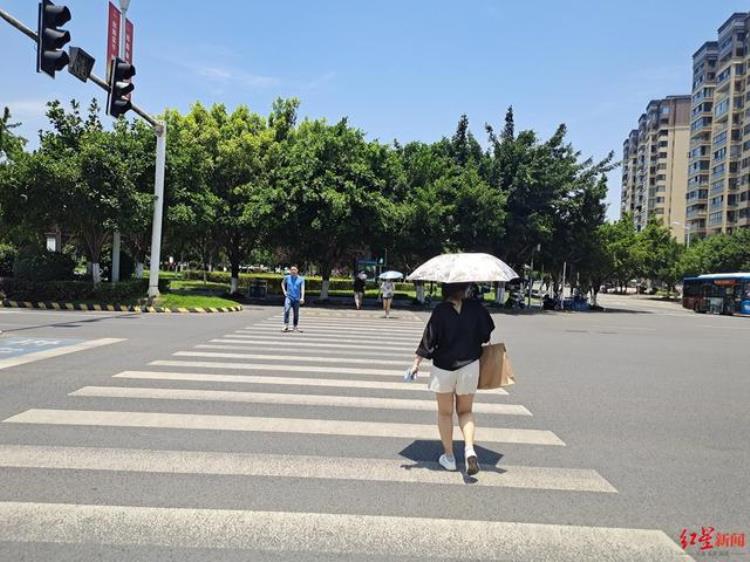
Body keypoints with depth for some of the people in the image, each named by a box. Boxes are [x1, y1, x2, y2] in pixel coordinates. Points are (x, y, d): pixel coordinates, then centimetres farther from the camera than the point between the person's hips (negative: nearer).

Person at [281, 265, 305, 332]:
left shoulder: (301, 279, -1)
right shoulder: (287, 277, 4)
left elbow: (302, 288, -10)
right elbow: (282, 284, 23)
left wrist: (302, 298, -22)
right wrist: (284, 292, 9)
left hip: (297, 298, 1)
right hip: (288, 297, 0)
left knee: (296, 313, 7)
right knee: (286, 310, -21)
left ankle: (296, 327, 21)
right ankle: (286, 326, -22)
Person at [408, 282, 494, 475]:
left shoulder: (440, 311, -13)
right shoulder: (476, 307, -7)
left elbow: (429, 338, -11)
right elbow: (488, 330, 2)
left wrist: (416, 362, -4)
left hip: (443, 367, -2)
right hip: (470, 366, 2)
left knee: (444, 412, 15)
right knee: (465, 411, 17)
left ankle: (449, 456, 21)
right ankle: (469, 449, -5)